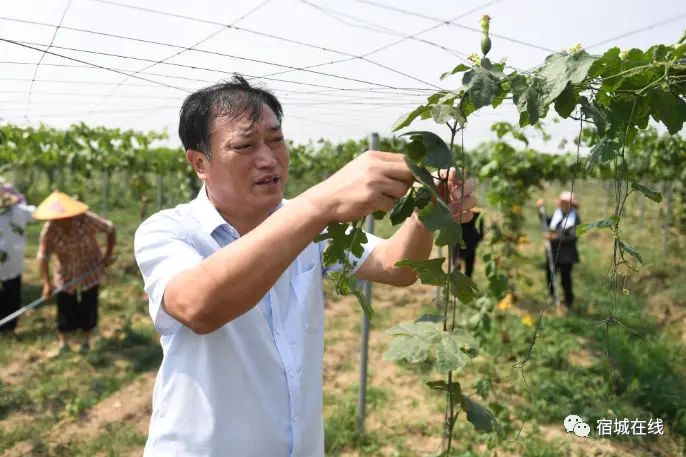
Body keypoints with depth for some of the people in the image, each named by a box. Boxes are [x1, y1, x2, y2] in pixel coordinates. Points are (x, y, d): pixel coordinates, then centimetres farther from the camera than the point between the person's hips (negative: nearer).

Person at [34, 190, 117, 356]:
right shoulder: (49, 230, -23)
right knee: (64, 305, 2)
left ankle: (85, 340, 24)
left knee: (88, 304, 5)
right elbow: (43, 257, -17)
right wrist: (46, 283, -22)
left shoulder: (88, 220, -27)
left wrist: (108, 255, -14)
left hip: (90, 269, -1)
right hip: (65, 272, 1)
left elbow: (111, 229, -12)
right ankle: (63, 344, 17)